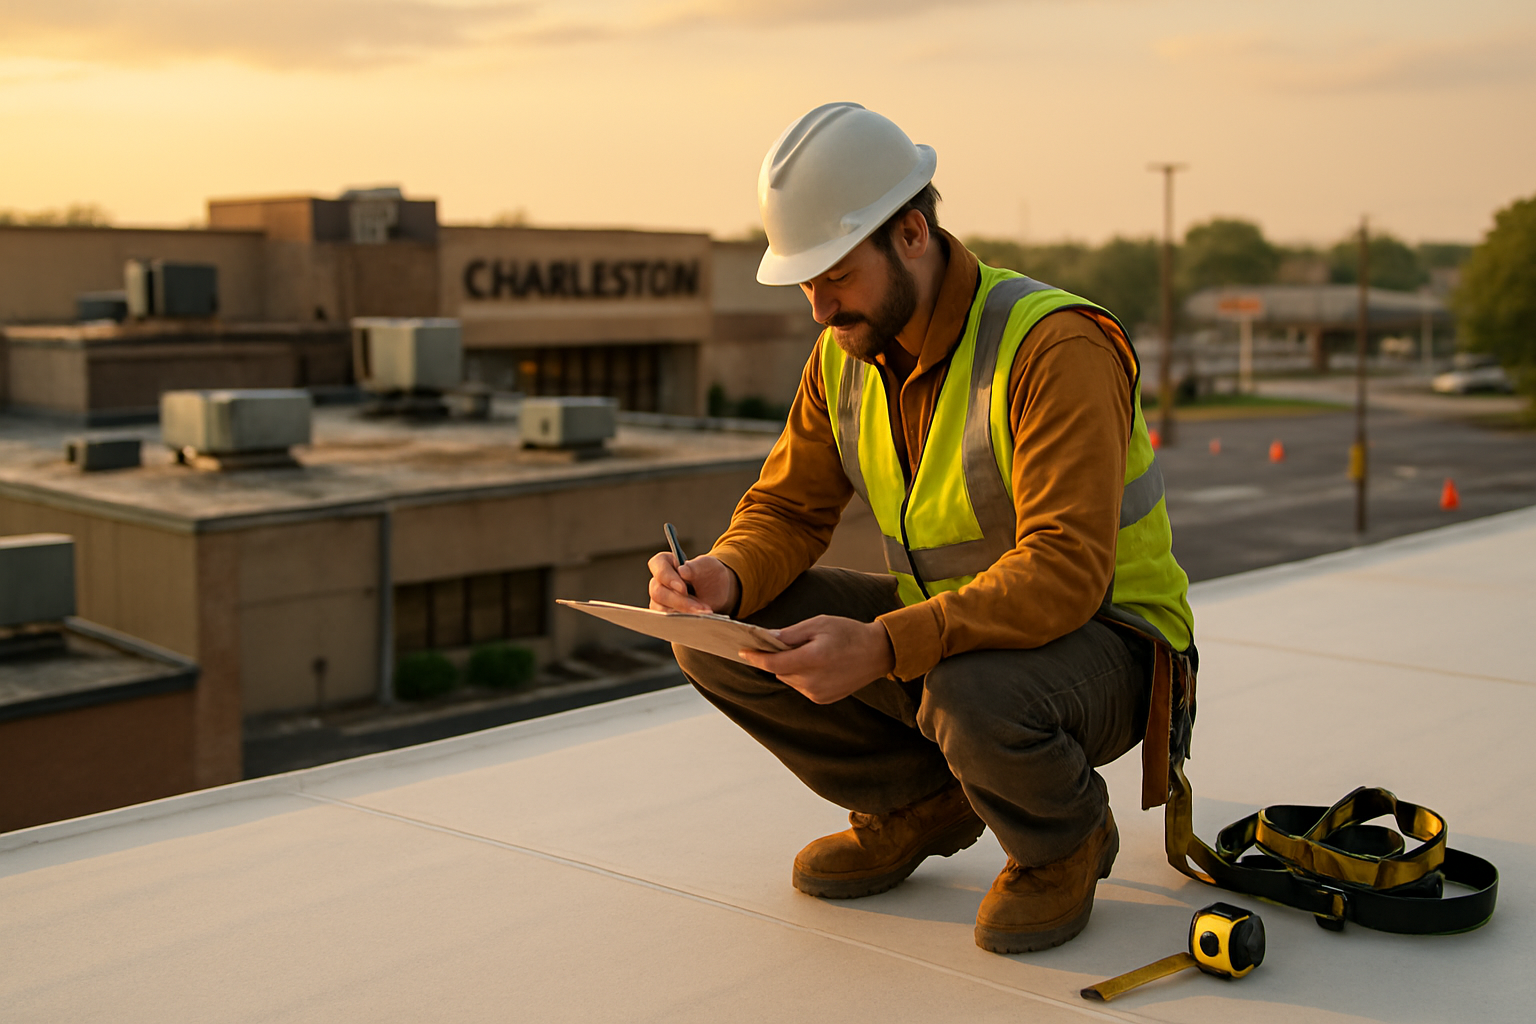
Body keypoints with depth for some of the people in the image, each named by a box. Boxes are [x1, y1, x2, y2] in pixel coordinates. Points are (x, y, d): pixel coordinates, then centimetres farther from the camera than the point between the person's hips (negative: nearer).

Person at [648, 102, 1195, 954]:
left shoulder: (1057, 348, -26)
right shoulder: (845, 354, -2)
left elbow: (1062, 573, -33)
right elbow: (789, 509, 3)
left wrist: (883, 647, -44)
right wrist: (725, 577, -21)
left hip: (1101, 637, -6)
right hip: (947, 626, 7)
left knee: (973, 698, -41)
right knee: (716, 639, -10)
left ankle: (1065, 839, -4)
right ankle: (922, 804, 8)